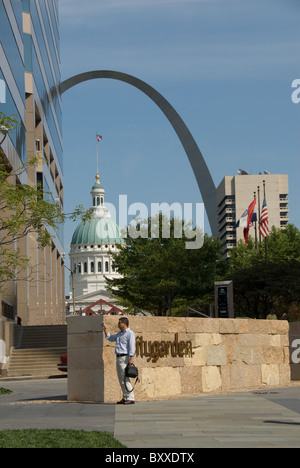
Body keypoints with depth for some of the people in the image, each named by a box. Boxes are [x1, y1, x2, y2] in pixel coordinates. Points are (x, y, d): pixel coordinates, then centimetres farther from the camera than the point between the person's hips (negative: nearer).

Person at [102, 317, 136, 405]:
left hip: (125, 358, -9)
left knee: (125, 379, -14)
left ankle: (131, 398, -15)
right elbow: (110, 338, 34)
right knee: (121, 379, 8)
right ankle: (125, 398, 11)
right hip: (119, 358, 9)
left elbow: (132, 346, -17)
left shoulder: (130, 333, -8)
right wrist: (105, 329, 25)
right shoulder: (119, 334, 19)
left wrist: (131, 358, -26)